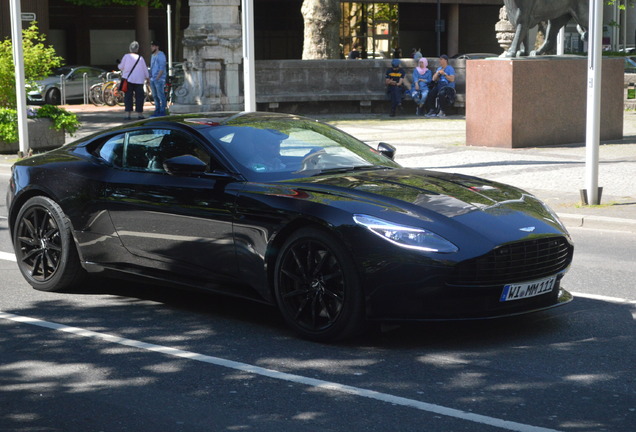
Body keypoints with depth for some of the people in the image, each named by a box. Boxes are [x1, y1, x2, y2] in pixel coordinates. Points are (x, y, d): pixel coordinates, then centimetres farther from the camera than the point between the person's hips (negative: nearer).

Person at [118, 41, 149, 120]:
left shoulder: (126, 56, -6)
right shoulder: (140, 58, -3)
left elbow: (121, 67, -1)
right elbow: (145, 69, 4)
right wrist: (147, 78, 19)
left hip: (128, 79, 0)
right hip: (139, 80, 0)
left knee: (128, 96, 4)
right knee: (139, 97, 8)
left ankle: (128, 113, -2)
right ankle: (139, 114, 10)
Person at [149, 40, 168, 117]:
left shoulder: (161, 55, -9)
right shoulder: (153, 55, 19)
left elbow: (162, 68, -16)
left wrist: (158, 77, -21)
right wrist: (150, 77, 16)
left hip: (159, 79, -9)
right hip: (152, 79, 9)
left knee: (161, 95, -8)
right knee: (155, 96, 9)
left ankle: (162, 111, -7)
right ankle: (157, 110, 14)